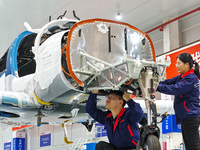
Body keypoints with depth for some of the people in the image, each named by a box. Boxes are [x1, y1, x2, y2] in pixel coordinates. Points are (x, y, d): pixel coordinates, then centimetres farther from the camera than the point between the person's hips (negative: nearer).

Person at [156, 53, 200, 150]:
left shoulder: (191, 78, -15)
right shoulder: (181, 77, 16)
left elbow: (174, 89, -23)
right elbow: (169, 82, 7)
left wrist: (157, 87, -22)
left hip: (191, 117, -10)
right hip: (186, 117, 10)